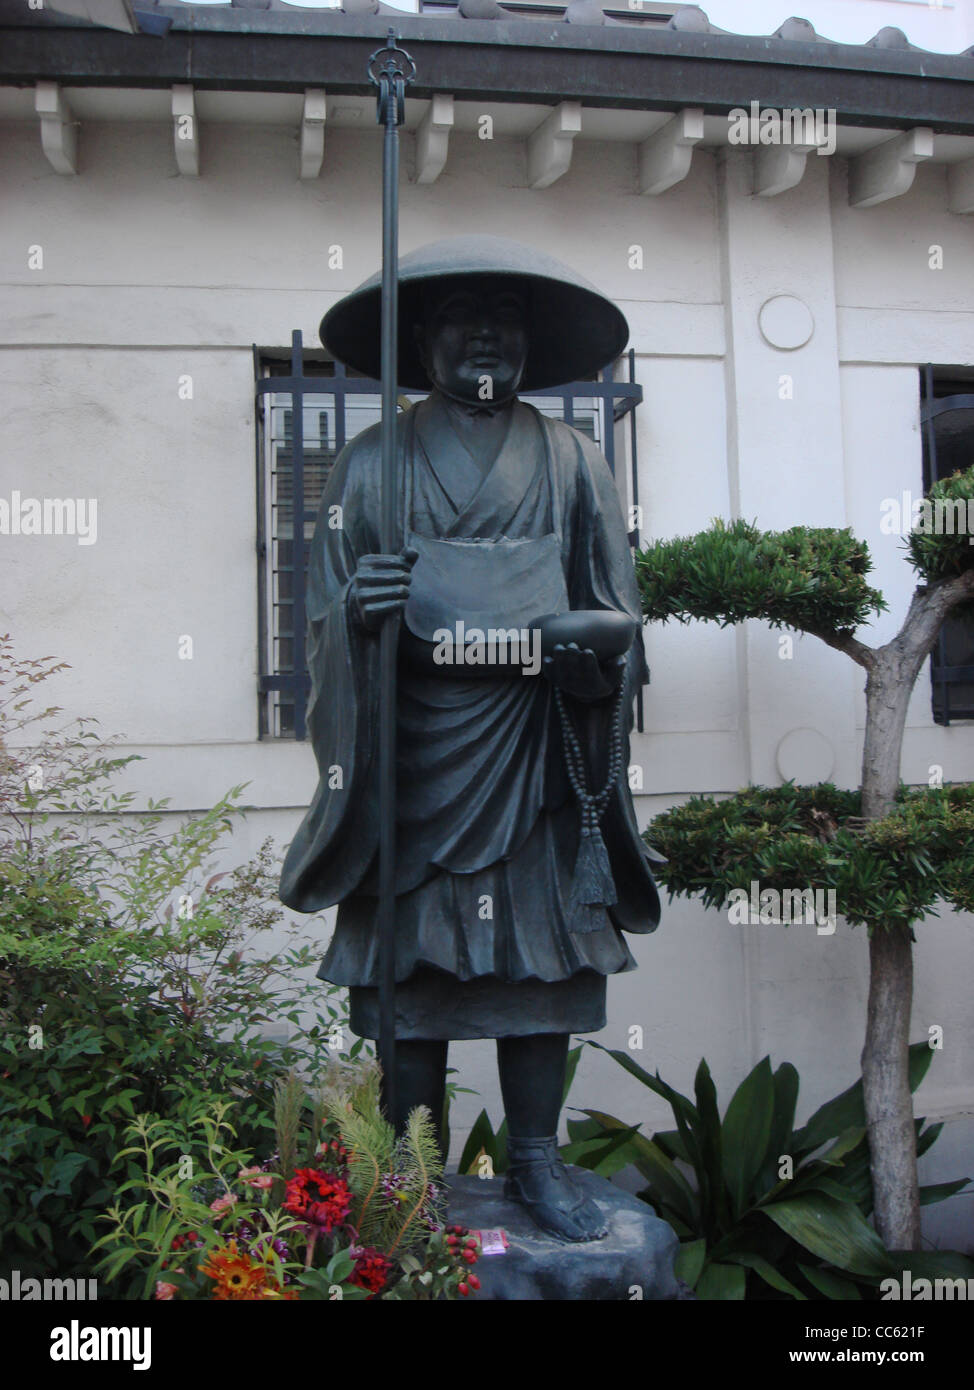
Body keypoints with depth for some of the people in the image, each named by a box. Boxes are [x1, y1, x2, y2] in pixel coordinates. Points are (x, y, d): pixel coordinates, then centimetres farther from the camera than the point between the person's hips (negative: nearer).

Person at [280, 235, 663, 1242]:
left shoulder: (573, 463, 11)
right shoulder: (372, 462, 9)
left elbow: (617, 614, 10)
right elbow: (325, 616, 7)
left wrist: (588, 650, -12)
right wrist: (356, 610, -16)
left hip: (533, 755, 1)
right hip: (409, 752, 0)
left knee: (540, 959, 4)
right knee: (409, 967, 3)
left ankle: (535, 1159, 20)